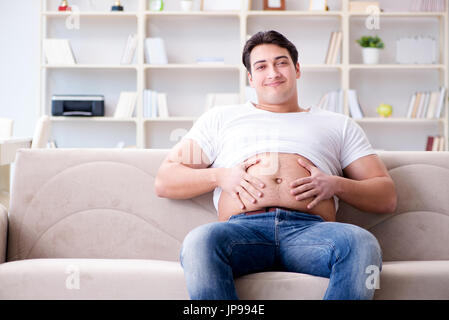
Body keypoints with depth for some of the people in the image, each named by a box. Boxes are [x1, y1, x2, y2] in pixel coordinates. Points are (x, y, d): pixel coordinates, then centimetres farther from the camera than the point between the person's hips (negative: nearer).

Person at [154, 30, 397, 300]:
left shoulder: (338, 125, 29)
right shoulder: (221, 118, 30)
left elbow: (387, 197, 22)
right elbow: (164, 182, 21)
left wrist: (336, 184, 2)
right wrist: (220, 176, 3)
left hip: (310, 230, 1)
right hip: (243, 227, 0)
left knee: (362, 244, -36)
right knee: (199, 241, -37)